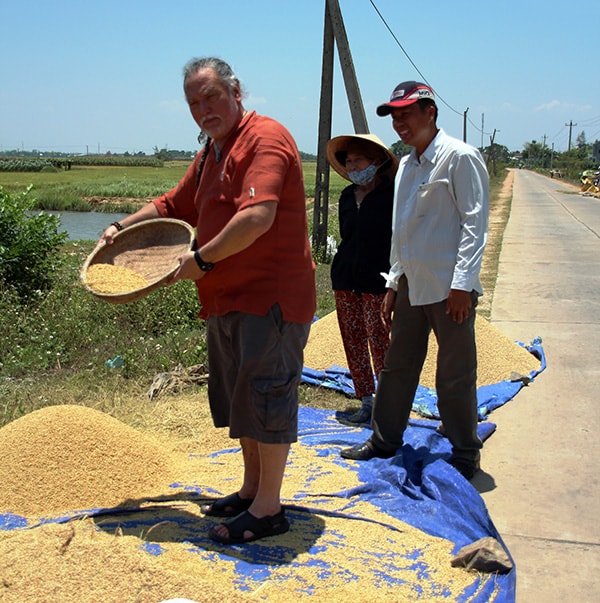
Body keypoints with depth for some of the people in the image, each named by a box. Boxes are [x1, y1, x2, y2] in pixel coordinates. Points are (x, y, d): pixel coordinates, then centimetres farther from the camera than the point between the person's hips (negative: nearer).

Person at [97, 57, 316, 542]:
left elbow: (257, 216, -27)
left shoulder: (265, 137, -13)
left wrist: (202, 258, -18)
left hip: (271, 297, -10)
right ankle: (251, 490, 32)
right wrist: (122, 228, 14)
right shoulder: (210, 155, 18)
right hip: (228, 299, 10)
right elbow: (172, 205, 28)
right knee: (239, 399, 17)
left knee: (264, 397, -4)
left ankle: (269, 508, 8)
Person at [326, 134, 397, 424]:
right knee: (352, 342, 7)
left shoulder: (392, 195, -5)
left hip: (377, 282, -6)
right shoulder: (347, 197, 13)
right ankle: (367, 402, 18)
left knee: (379, 342, -5)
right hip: (345, 280, 6)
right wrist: (343, 269, 17)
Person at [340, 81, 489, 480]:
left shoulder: (460, 157, -8)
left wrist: (462, 283, -19)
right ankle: (385, 441, 28)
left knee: (456, 377, 2)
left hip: (451, 290, -8)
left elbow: (475, 223, -13)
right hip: (412, 287, 8)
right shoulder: (406, 166, 16)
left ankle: (466, 454, 18)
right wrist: (393, 283, 18)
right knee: (398, 367, 14)